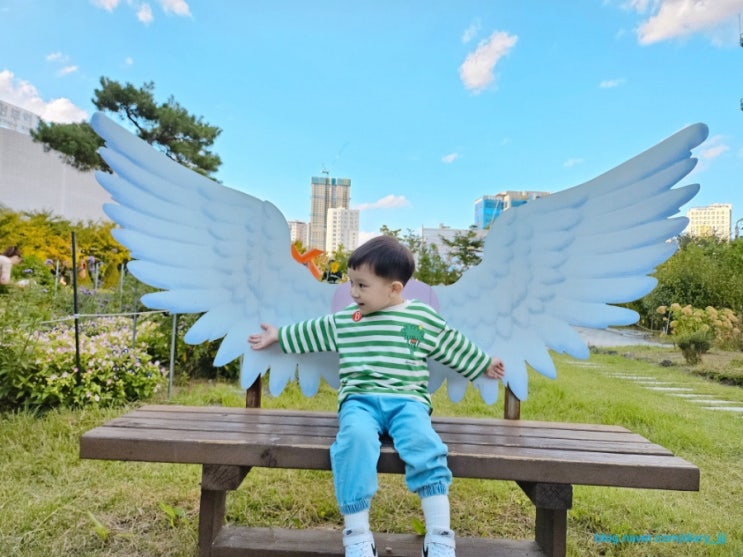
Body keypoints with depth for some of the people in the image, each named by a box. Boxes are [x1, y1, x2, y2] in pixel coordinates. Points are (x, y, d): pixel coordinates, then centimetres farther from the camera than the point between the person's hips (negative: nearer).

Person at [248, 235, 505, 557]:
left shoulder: (424, 317, 7)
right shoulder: (343, 320, 14)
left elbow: (452, 346, 18)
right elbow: (313, 332, 27)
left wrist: (484, 364, 25)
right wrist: (279, 336, 31)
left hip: (406, 401, -1)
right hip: (360, 400, 1)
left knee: (424, 444, -30)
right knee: (356, 437, -32)